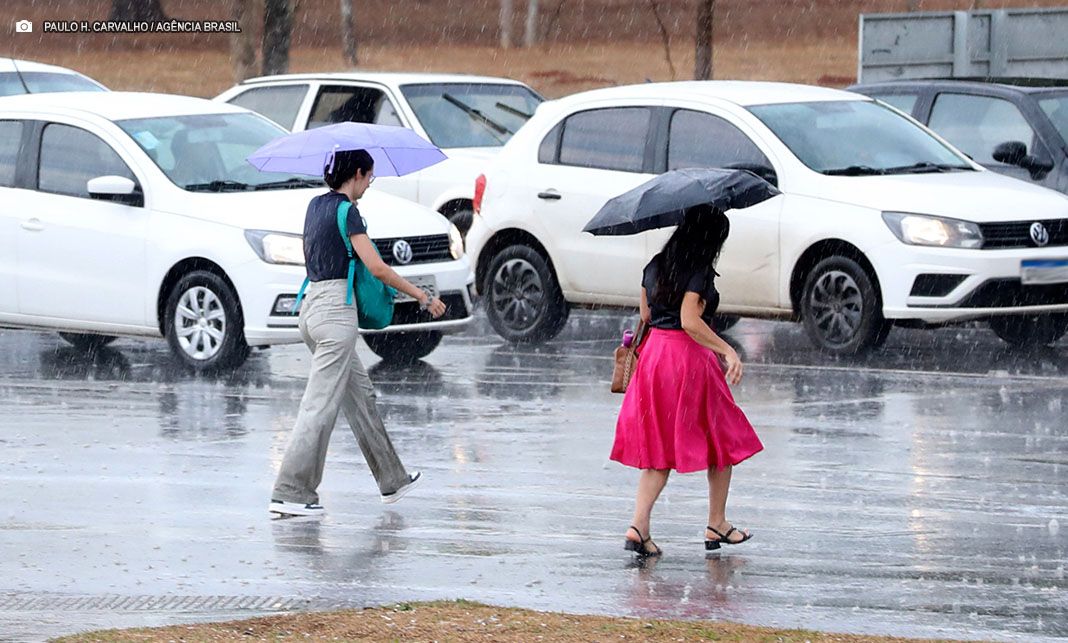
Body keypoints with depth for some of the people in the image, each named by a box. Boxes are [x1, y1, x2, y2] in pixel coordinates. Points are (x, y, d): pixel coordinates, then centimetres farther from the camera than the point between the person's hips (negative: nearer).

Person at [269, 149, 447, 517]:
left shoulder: (317, 205, 13)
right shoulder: (346, 211, -13)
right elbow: (377, 268, -16)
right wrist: (423, 298, -9)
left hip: (312, 304, 10)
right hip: (336, 310, -10)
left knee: (360, 396, 17)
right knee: (321, 405, -8)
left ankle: (391, 479, 26)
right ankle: (291, 493, -10)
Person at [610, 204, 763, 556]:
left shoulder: (655, 267, 8)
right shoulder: (699, 273, -15)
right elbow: (691, 322, -24)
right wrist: (728, 351, -24)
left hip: (654, 354, 7)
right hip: (690, 358, -7)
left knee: (659, 446, 9)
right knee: (721, 440, 12)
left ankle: (639, 524, -8)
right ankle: (717, 524, 20)